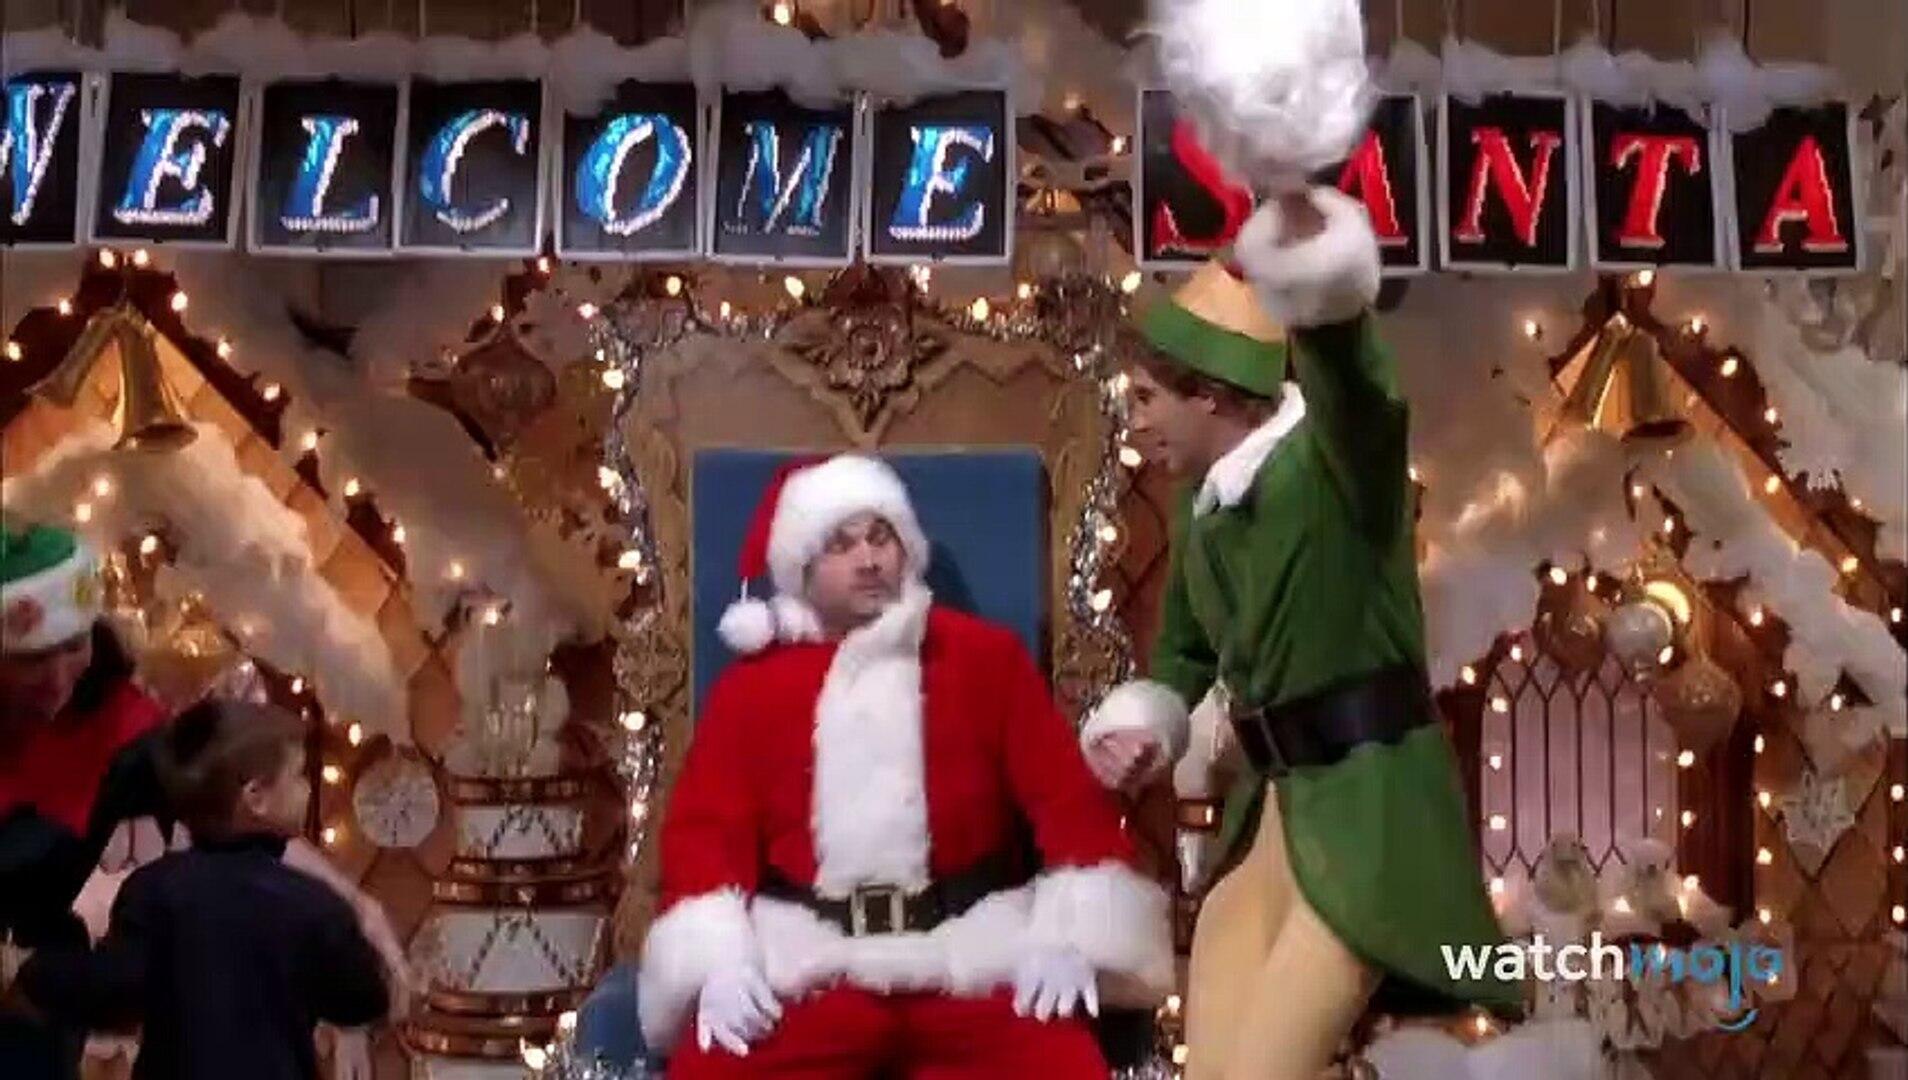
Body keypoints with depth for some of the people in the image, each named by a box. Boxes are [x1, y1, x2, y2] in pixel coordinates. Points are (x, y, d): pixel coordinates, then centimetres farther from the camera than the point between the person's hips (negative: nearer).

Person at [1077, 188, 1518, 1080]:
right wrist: (1141, 725, 6)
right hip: (1271, 809, 8)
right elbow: (1185, 650, 26)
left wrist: (1314, 251, -54)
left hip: (1366, 808, -8)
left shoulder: (1336, 458, -12)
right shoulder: (1202, 510, 11)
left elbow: (1348, 369, -34)